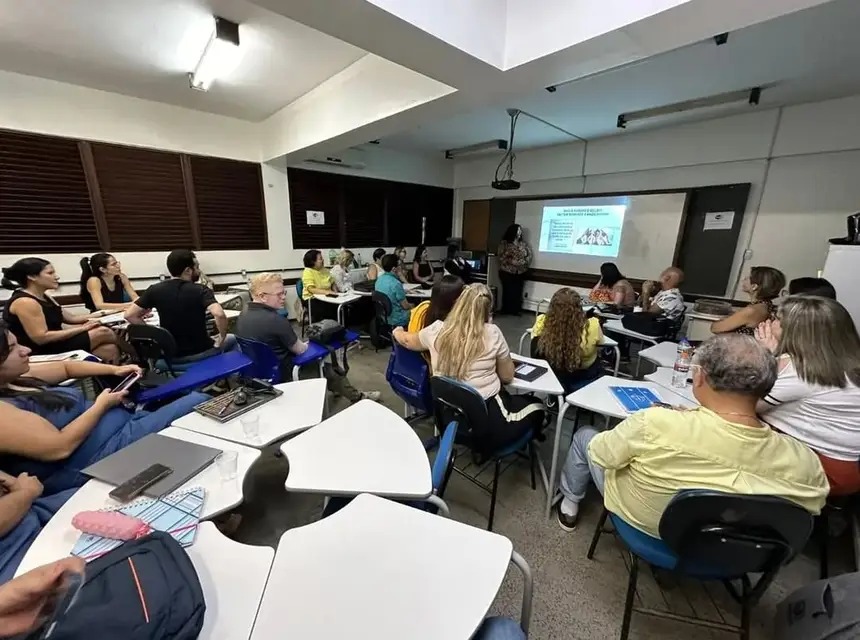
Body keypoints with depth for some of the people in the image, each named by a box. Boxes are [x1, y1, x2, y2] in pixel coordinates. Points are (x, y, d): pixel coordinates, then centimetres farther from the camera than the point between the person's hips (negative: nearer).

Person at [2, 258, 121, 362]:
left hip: (54, 344, 9)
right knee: (102, 332, -14)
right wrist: (82, 328, -22)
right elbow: (41, 338, -25)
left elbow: (70, 318, 13)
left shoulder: (44, 297, 11)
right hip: (40, 353, -9)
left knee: (110, 349, -8)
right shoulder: (24, 302, -19)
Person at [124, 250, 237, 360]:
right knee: (232, 339, 24)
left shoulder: (155, 290, -4)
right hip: (200, 352, -4)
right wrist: (221, 340, -19)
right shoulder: (201, 290, -17)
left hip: (170, 355, 4)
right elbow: (219, 314, -34)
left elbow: (129, 315, -4)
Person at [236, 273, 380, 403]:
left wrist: (300, 344, 12)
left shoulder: (244, 315, -4)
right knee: (326, 367, 12)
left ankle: (336, 387, 41)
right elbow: (299, 350, -16)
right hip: (282, 375, -8)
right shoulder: (276, 320, -31)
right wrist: (305, 344, 6)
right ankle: (356, 396, 28)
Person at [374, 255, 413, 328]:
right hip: (397, 320, -8)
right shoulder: (396, 283, -26)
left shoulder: (379, 279, -1)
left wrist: (406, 291, 24)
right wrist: (412, 305, 5)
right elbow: (405, 306, -17)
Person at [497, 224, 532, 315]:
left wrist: (524, 263, -9)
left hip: (520, 273, 4)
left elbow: (529, 255, 7)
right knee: (507, 291, 0)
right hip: (507, 272, -3)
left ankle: (516, 310, 13)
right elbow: (501, 257, -9)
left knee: (518, 292, 4)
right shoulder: (504, 243, -2)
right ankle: (506, 310, 10)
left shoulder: (524, 243, 10)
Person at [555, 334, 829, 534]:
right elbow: (812, 505, -5)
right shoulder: (802, 459, -28)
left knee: (585, 435, 19)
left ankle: (570, 505, 39)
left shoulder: (656, 424, -41)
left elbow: (600, 454, -23)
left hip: (638, 518, -4)